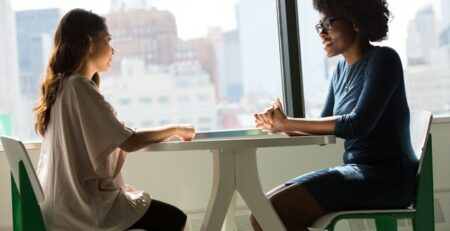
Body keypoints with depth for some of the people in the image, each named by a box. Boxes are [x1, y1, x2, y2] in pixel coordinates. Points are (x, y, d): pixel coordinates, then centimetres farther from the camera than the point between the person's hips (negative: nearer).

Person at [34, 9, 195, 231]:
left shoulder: (61, 85, 11)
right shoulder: (79, 86, -18)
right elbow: (128, 142, -19)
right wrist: (175, 129, -5)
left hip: (65, 201, 10)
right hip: (82, 203, -10)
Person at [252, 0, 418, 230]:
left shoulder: (383, 60, -8)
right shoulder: (342, 69, 16)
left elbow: (359, 124, -20)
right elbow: (324, 128, 13)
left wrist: (288, 123, -16)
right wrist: (281, 125, -8)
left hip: (387, 177, -8)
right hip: (355, 171, 8)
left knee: (274, 211, -22)